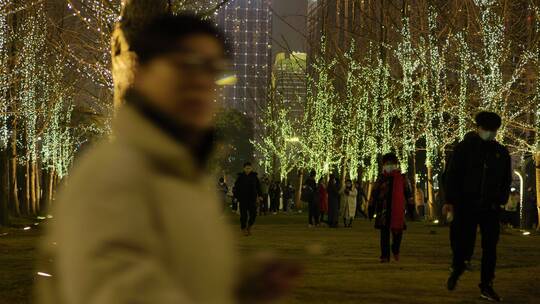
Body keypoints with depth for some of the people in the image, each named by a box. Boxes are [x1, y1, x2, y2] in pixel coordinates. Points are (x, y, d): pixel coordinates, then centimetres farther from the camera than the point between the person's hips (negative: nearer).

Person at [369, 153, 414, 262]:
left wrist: (410, 206, 4)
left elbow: (408, 193, 9)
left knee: (398, 231, 0)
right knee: (384, 233, 0)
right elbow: (374, 193, 11)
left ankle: (396, 251, 27)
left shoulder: (403, 178, 7)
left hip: (398, 210, -1)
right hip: (383, 210, 1)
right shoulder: (381, 179, 9)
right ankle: (385, 255, 4)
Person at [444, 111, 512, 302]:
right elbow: (451, 175, -4)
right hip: (466, 206, -3)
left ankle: (486, 286, 7)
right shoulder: (464, 148, -1)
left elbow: (507, 179, 16)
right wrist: (450, 201, -12)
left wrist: (501, 200, 4)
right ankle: (456, 270, 28)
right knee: (463, 245, -3)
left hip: (491, 208, 3)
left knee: (490, 247, -1)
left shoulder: (501, 153, 9)